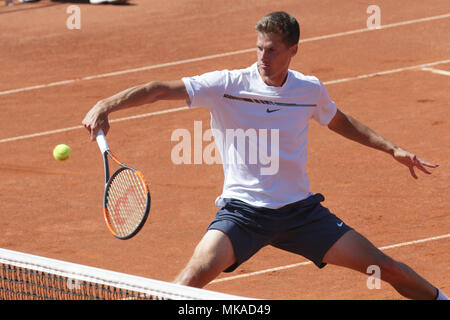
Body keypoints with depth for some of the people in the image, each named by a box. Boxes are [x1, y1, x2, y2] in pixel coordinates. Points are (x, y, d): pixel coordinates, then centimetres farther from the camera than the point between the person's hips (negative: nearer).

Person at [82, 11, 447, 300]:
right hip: (242, 209, -3)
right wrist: (105, 106, -33)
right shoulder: (227, 86, -12)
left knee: (385, 267, 2)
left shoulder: (311, 90, 0)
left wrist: (390, 148, 19)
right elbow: (160, 89, -20)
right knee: (198, 271, -28)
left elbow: (342, 122, 23)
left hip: (300, 209, 3)